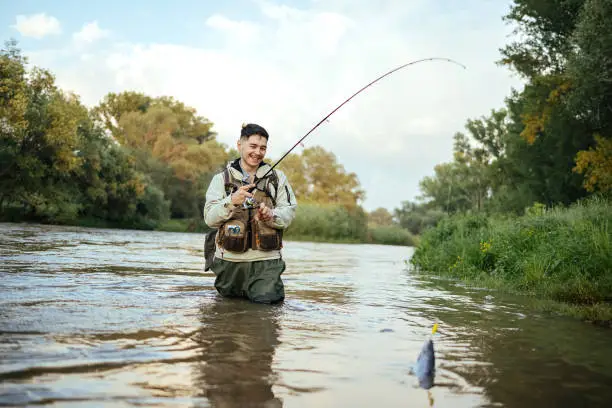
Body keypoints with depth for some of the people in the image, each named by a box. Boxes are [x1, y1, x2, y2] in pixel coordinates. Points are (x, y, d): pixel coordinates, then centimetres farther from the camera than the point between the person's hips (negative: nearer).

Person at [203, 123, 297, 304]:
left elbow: (289, 213, -1)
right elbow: (209, 218, -6)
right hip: (230, 259, 1)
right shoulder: (222, 179, 5)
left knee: (266, 299, -13)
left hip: (265, 259, -1)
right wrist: (231, 202, -24)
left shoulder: (277, 178, 8)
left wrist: (271, 215, -22)